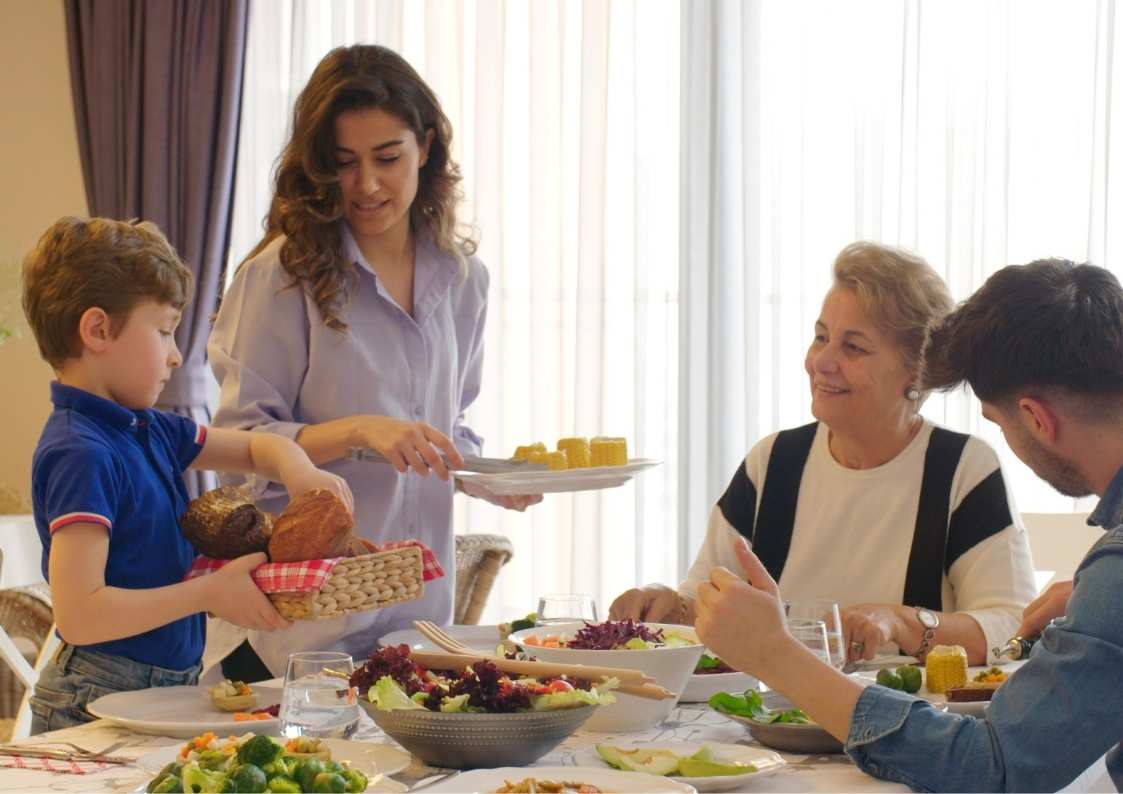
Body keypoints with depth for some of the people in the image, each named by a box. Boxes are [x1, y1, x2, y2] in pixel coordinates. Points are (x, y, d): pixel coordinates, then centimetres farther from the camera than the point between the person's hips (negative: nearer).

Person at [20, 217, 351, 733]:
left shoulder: (148, 430, 11)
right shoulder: (81, 455, -17)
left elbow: (256, 448, 26)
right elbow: (79, 616, -24)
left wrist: (297, 470, 2)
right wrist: (211, 593, -18)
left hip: (166, 685, 9)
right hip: (98, 703, -9)